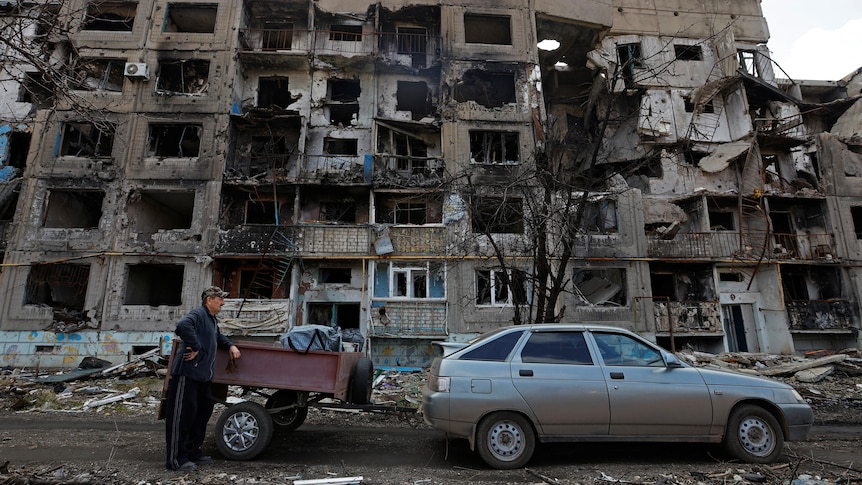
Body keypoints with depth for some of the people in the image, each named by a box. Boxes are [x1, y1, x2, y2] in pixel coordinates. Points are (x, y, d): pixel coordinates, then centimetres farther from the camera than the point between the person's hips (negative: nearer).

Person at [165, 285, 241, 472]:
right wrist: (195, 348, -25)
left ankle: (193, 451, 29)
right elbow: (183, 325, -32)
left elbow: (218, 337, 36)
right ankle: (176, 459, 6)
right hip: (187, 373, -10)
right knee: (182, 414, -3)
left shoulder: (212, 320, 19)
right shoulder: (198, 314, -11)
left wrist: (231, 345, 18)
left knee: (202, 413, 16)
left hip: (203, 376, 10)